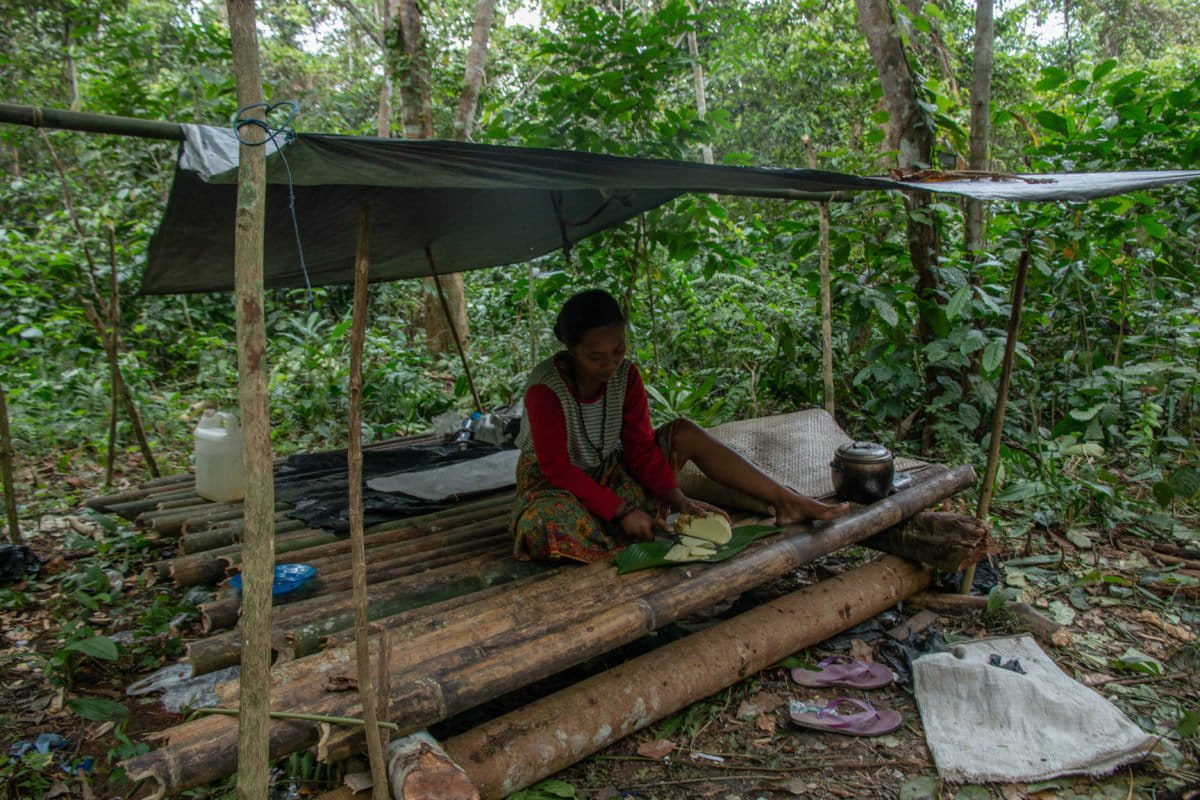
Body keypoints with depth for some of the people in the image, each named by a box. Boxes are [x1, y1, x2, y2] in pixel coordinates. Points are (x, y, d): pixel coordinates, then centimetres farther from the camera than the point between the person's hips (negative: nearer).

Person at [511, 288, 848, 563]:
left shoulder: (626, 375, -10)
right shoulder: (544, 389, -27)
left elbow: (640, 447, -9)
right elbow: (558, 468, -27)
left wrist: (677, 498, -23)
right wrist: (620, 511, -30)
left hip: (610, 470, 5)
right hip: (555, 481, -5)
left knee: (686, 433, -13)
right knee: (547, 525, -43)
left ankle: (788, 502, -14)